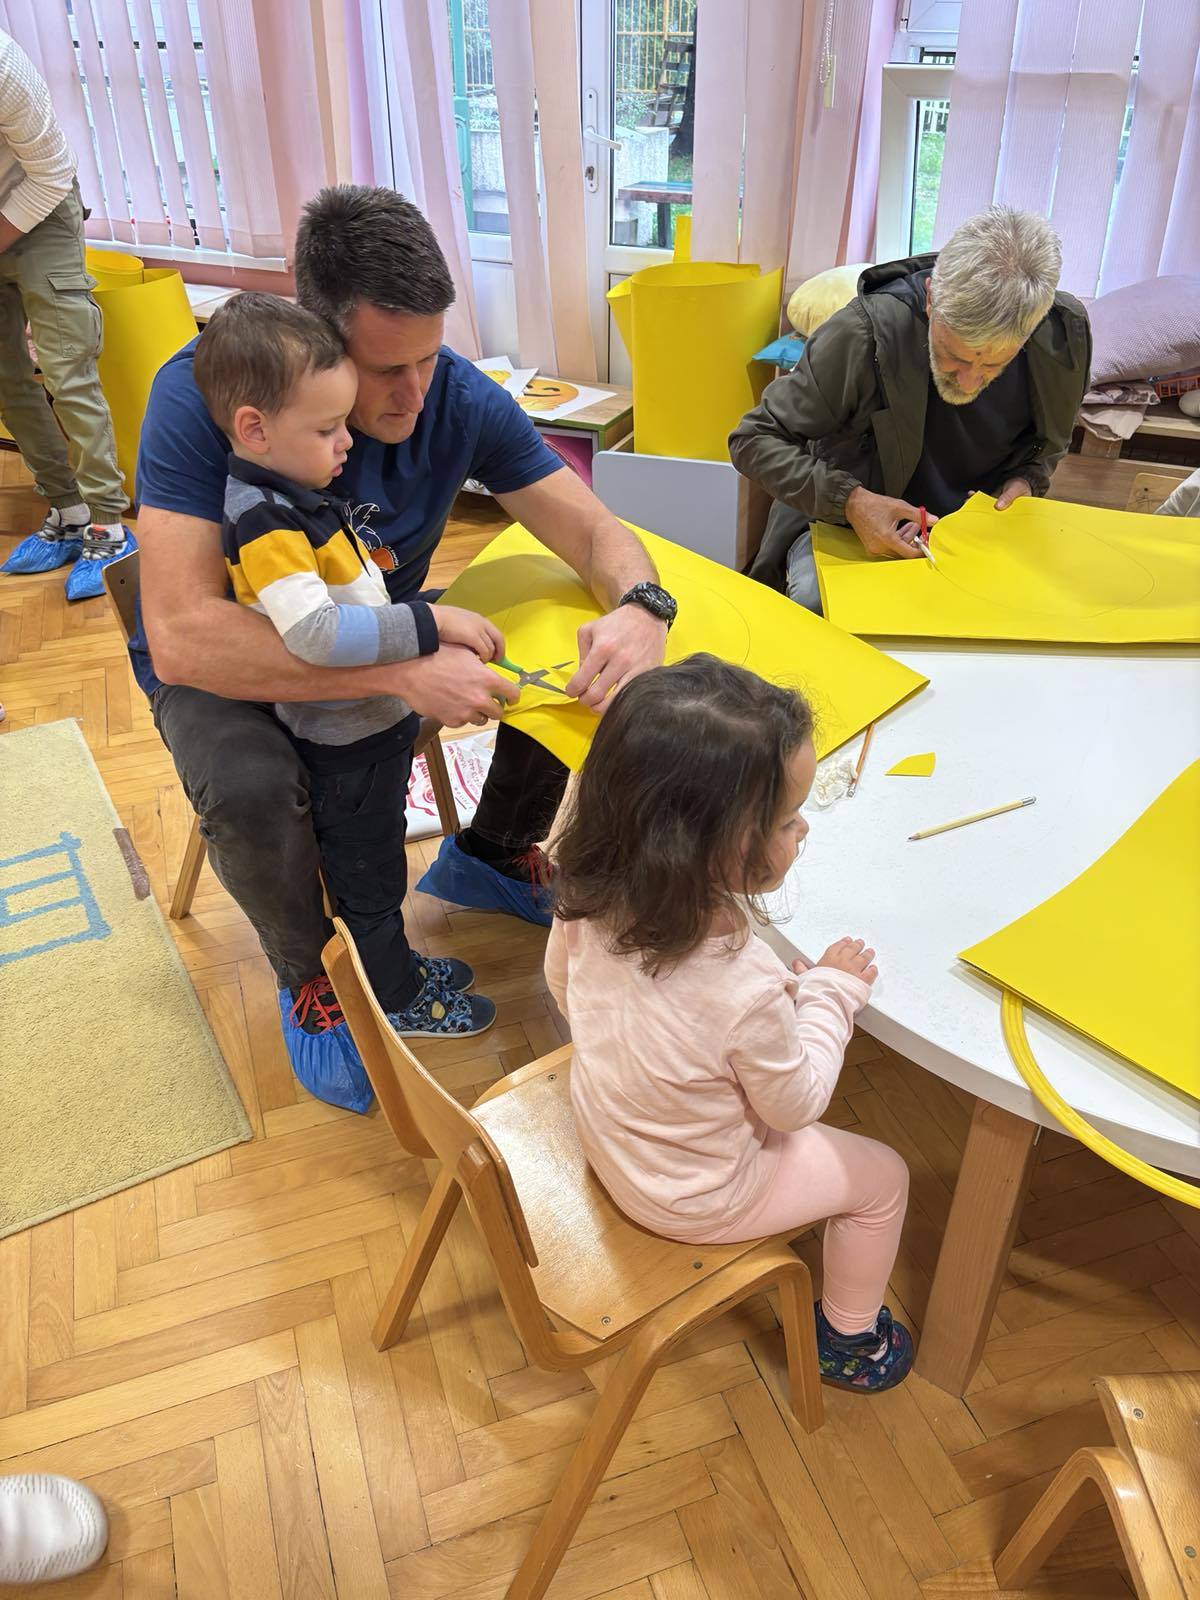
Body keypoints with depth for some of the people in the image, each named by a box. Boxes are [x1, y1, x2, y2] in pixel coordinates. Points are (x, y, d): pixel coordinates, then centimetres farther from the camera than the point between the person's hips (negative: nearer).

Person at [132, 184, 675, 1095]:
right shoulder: (203, 393, -30)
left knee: (585, 665, -11)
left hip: (390, 630, 4)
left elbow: (595, 530, -12)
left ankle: (487, 857, 16)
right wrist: (403, 673, -45)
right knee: (252, 790, -36)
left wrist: (641, 607, -36)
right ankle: (309, 975, -2)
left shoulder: (459, 396, -17)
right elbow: (182, 639, -38)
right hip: (238, 662, -4)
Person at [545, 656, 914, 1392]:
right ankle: (847, 1339, 40)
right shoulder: (746, 991, -43)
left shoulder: (591, 897, -25)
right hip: (696, 1199, -6)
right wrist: (832, 991, -10)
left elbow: (561, 979, -2)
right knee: (882, 1177, 15)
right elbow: (795, 1105, -22)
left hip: (604, 1136, 6)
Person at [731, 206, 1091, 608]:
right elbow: (755, 440, -16)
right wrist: (849, 500, -28)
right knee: (818, 601, -35)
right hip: (847, 528, -2)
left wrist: (1025, 480, -9)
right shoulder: (865, 332, -22)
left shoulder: (1063, 333, -9)